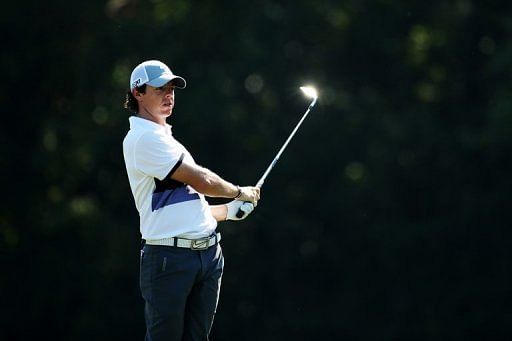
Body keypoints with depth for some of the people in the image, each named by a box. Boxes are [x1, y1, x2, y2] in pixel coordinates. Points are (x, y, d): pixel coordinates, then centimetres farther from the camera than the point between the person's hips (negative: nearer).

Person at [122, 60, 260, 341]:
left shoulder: (165, 137, 22)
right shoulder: (144, 138, -10)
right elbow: (201, 180, -12)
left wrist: (230, 210, 17)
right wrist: (240, 192, 4)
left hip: (208, 253, 9)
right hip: (169, 257, -9)